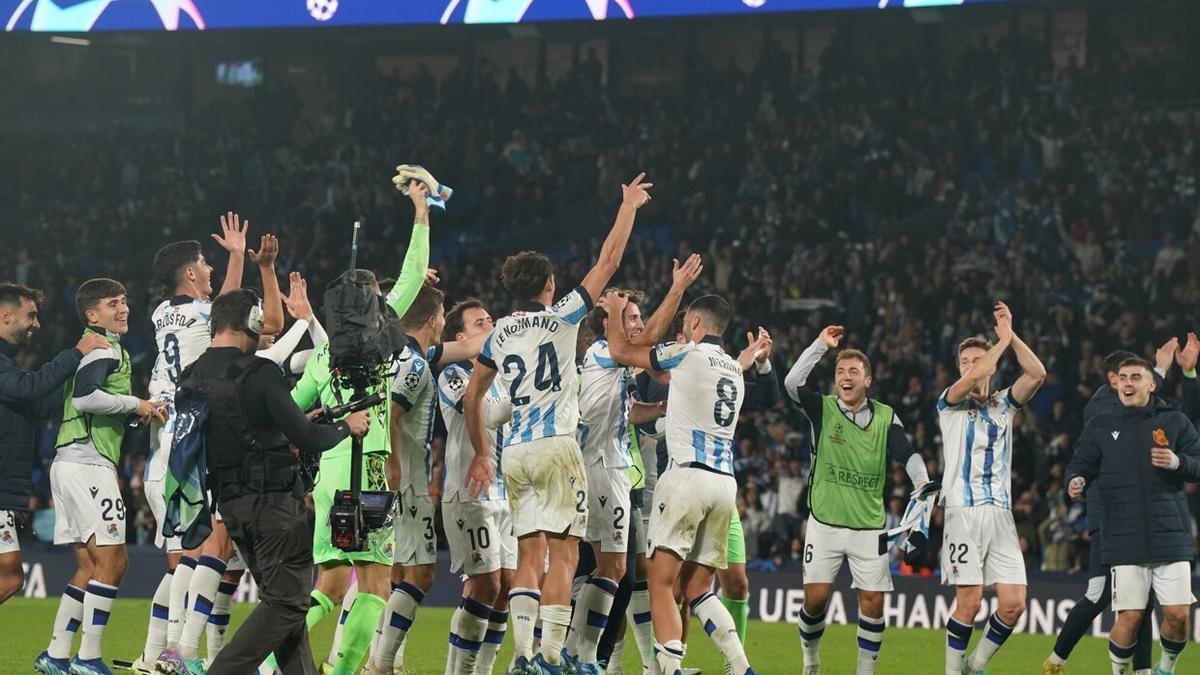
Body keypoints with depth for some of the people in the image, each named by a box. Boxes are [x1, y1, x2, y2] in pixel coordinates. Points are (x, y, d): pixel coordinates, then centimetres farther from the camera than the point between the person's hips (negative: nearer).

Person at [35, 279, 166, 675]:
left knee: (90, 565, 13)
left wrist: (142, 413, 10)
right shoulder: (105, 348, -8)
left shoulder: (103, 348, 23)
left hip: (71, 462, 10)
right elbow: (85, 397, -23)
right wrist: (135, 405, -12)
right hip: (88, 463, -10)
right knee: (111, 561, -10)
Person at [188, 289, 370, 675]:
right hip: (273, 500, -8)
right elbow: (307, 439, -17)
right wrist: (347, 426, 2)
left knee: (281, 597, 16)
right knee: (288, 600, -4)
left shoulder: (192, 379, 6)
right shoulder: (259, 374, -16)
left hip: (230, 504, 8)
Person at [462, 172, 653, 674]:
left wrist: (482, 453, 27)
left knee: (529, 555, 8)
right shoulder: (560, 318, -3)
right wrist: (628, 207, 10)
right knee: (563, 554, -6)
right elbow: (608, 262, 0)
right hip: (556, 447, -5)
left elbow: (472, 397, 18)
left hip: (514, 452, 5)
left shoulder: (500, 334, 12)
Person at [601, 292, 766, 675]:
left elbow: (620, 351, 7)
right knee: (698, 589, 12)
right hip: (725, 482, 7)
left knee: (662, 585, -8)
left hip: (688, 475, -7)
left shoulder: (688, 354, -1)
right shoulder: (733, 369, 19)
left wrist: (615, 312, 25)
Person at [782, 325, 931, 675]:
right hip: (825, 524, -1)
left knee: (872, 601, -3)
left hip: (870, 526, 1)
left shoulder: (885, 417, 5)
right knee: (815, 597, -5)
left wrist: (922, 483, -23)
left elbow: (907, 453, -4)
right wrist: (821, 344, -17)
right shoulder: (822, 409, 1)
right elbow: (792, 382, -15)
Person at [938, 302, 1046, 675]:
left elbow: (1037, 374, 0)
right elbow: (971, 379, -16)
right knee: (969, 602, -10)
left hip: (1000, 514, 4)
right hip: (963, 512, -4)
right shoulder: (951, 403, 5)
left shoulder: (1004, 404, 16)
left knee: (1014, 604, -4)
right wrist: (1003, 340, -7)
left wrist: (1011, 335, -6)